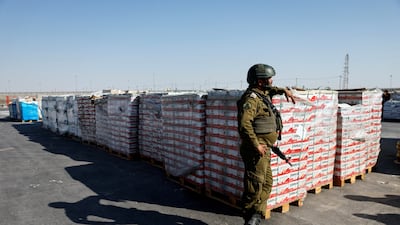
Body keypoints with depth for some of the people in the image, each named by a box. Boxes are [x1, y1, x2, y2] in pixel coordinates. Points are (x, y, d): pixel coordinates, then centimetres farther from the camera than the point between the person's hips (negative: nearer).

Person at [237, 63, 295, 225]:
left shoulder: (263, 94, 14)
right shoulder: (251, 98, -17)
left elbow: (270, 89, 42)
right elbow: (244, 123, -28)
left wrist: (284, 90, 29)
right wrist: (256, 145, -26)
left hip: (264, 149, 10)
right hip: (256, 149, -10)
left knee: (267, 184, 13)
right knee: (255, 184, -3)